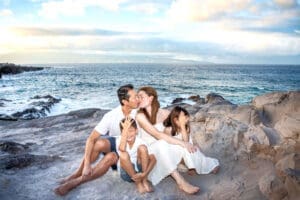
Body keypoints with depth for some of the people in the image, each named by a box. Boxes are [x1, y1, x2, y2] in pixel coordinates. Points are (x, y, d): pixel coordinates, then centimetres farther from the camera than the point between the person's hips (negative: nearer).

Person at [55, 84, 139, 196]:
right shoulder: (111, 116, -23)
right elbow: (91, 139, -26)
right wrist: (87, 164, -34)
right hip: (112, 143, 0)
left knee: (110, 157, -34)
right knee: (99, 143, -35)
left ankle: (75, 182, -23)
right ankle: (77, 175, -16)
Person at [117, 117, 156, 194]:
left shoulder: (140, 142, -11)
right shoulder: (120, 140, -12)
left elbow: (153, 159, -16)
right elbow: (122, 149, -38)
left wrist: (144, 173, -29)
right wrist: (125, 129, -34)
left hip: (140, 170, 1)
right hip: (127, 173, 0)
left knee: (142, 148, -24)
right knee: (123, 154, -32)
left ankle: (144, 180, -13)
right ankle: (138, 183, -15)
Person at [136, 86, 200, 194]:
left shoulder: (164, 113, -4)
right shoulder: (140, 116, -17)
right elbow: (158, 135, -26)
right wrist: (182, 143, -31)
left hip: (163, 153, 5)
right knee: (161, 144, -35)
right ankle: (181, 182, -38)